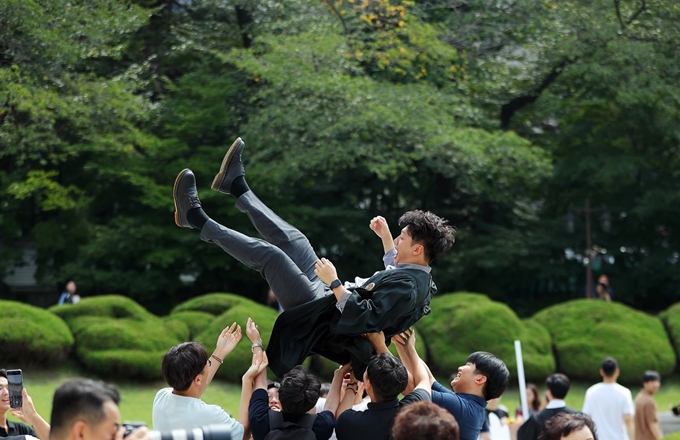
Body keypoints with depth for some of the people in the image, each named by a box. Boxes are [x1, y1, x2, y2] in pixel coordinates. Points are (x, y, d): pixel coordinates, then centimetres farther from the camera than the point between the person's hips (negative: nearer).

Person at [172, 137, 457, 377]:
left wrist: (334, 283, -30)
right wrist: (386, 237, 24)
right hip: (329, 301, 9)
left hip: (321, 318, -9)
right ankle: (236, 187, 32)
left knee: (268, 255, -9)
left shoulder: (408, 288, -29)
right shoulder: (420, 278, 1)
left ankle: (196, 220, 6)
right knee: (291, 240, 15)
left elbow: (365, 318, -36)